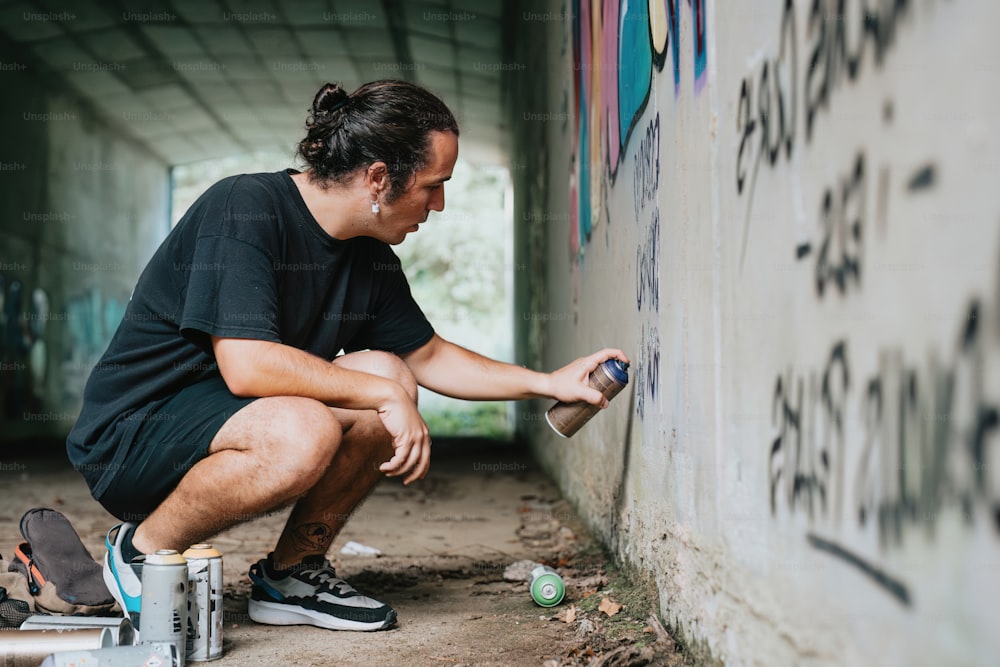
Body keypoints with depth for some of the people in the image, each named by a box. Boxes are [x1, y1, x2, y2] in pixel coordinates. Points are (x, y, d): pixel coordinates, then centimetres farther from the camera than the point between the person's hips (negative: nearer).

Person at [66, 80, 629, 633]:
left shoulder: (372, 258, 3)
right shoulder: (245, 208, -22)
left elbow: (427, 356, 17)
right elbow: (246, 366, -31)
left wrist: (549, 383, 11)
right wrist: (384, 393, -24)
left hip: (228, 417, 8)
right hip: (132, 432, -8)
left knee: (388, 376, -9)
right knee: (302, 433, -34)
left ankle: (292, 571, 3)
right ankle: (143, 550, -9)